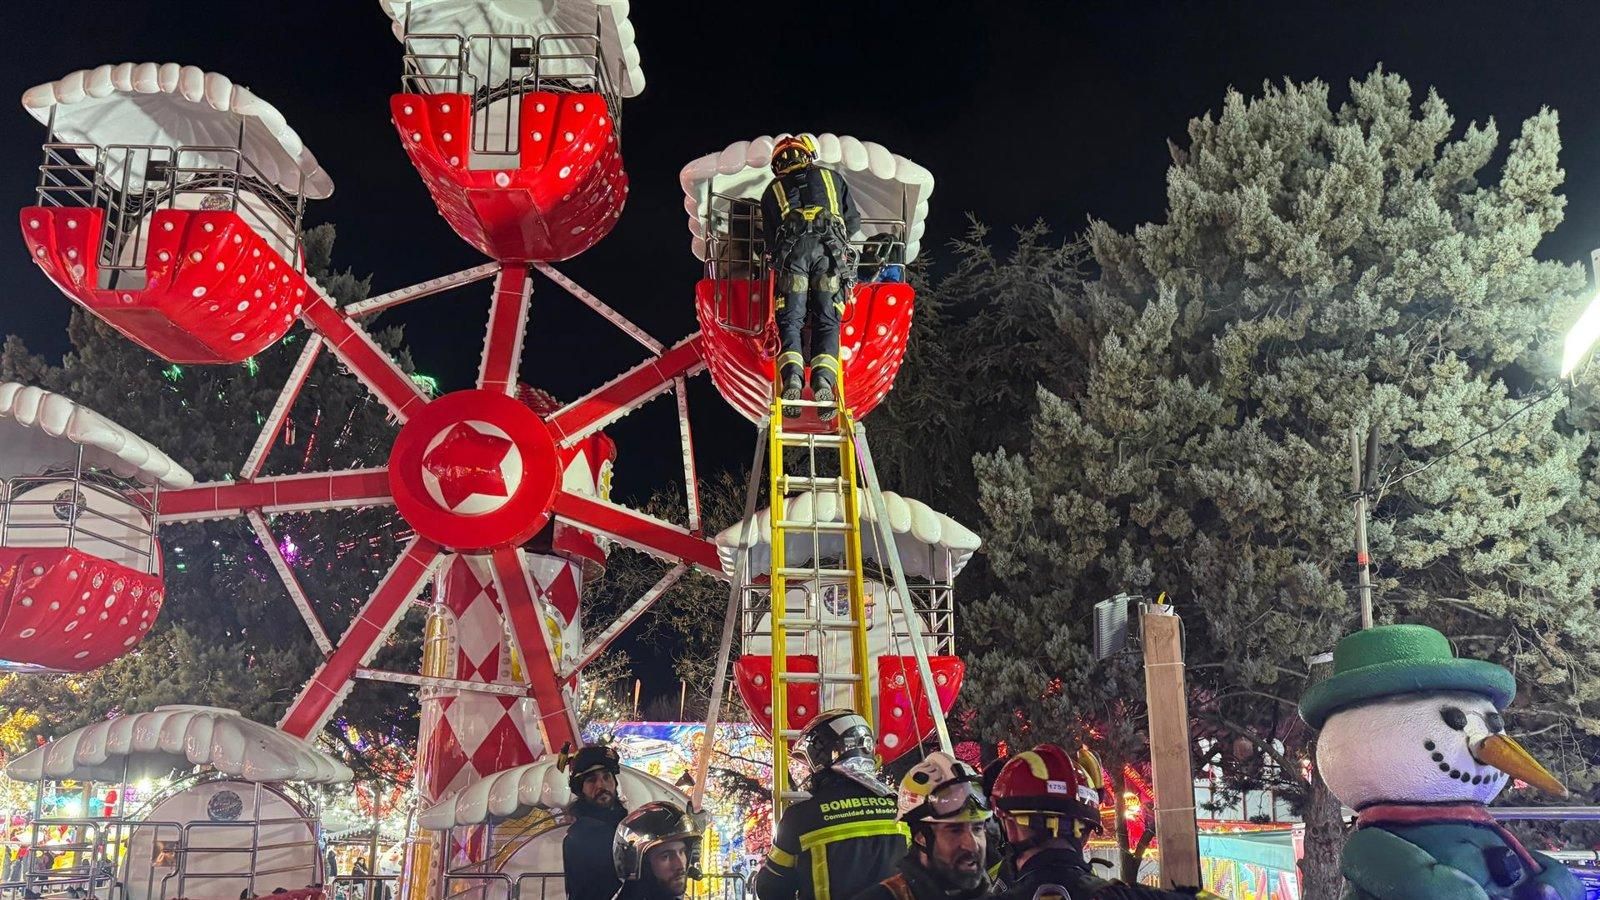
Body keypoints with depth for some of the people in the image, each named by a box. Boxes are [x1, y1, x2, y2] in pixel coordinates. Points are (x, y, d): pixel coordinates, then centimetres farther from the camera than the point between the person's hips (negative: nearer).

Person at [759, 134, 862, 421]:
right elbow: (854, 222, 31)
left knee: (790, 320, 0)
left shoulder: (773, 190, 28)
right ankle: (823, 380, -21)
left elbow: (770, 238, 27)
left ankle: (792, 378, -22)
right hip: (829, 249, 0)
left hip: (792, 250, 0)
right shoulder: (831, 177, 29)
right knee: (827, 322, 1)